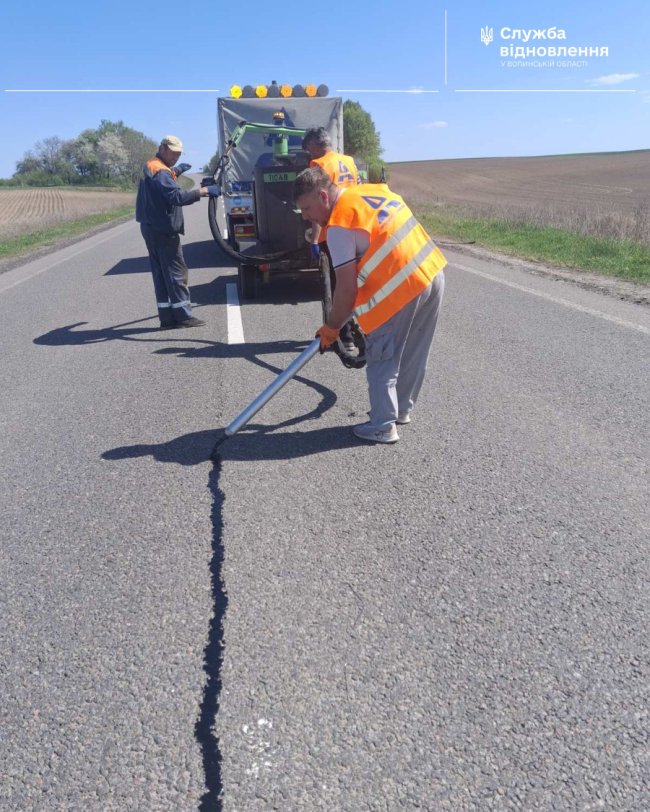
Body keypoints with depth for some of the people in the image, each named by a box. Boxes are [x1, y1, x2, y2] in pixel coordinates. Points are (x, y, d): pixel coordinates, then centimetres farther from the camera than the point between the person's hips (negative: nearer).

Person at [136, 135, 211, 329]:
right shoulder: (160, 171, -15)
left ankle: (167, 317, 10)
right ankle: (183, 315, -4)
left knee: (161, 272, 9)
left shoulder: (150, 167, 16)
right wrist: (202, 192, -26)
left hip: (151, 228, 10)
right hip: (163, 230, -10)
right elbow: (177, 197, -27)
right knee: (176, 271, -6)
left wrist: (176, 171, 23)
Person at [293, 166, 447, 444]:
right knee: (413, 355, 20)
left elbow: (347, 289, -12)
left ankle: (383, 427, 14)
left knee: (382, 360, 6)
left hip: (401, 290, -9)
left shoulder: (340, 225, -11)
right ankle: (402, 410, 36)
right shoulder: (374, 190, 13)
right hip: (433, 274, 9)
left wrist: (331, 328, 0)